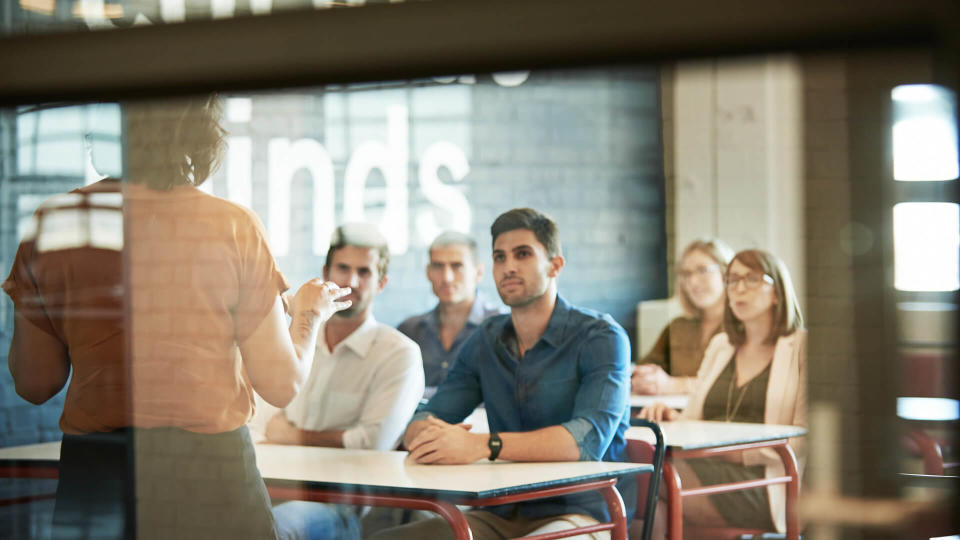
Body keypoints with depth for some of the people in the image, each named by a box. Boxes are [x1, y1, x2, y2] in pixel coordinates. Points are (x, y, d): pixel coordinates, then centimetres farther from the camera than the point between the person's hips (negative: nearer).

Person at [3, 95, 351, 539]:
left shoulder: (53, 224, -2)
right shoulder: (233, 228, -7)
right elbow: (282, 385, -1)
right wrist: (309, 315, 19)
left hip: (91, 477, 2)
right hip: (212, 478, -2)